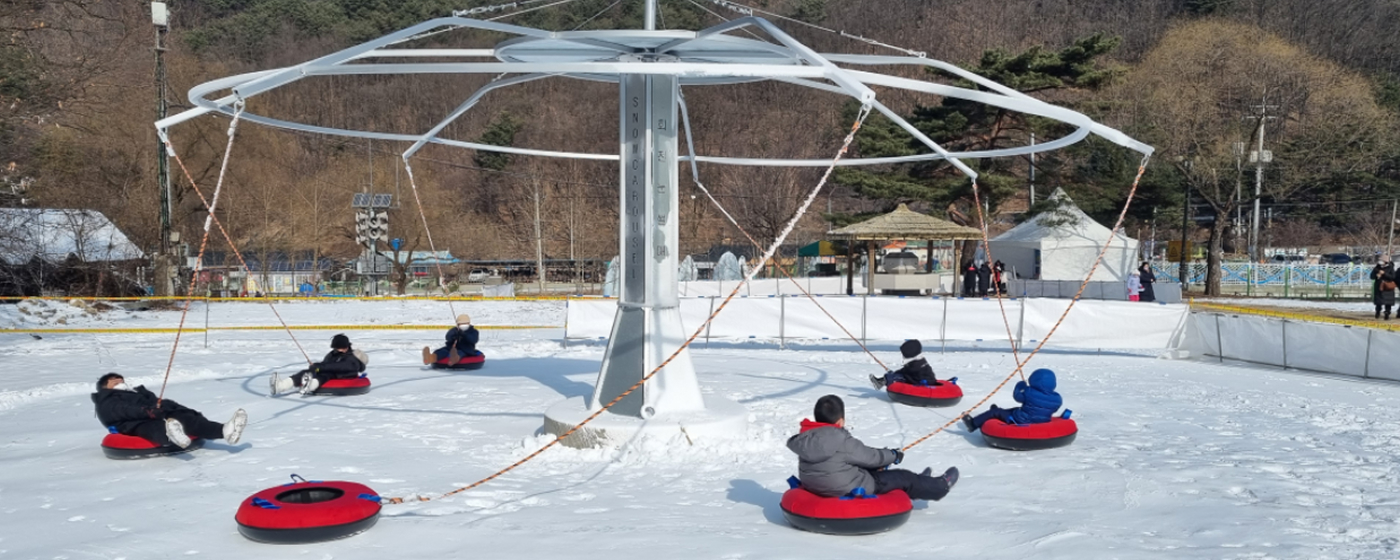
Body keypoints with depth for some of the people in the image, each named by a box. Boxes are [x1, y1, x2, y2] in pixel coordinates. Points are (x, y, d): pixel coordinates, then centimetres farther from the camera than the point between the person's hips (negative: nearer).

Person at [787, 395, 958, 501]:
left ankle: (918, 485, 48)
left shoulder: (805, 439, -4)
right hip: (850, 490, -8)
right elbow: (870, 457, -13)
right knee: (903, 477, 12)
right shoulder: (843, 441, -28)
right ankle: (940, 486, 37)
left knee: (873, 470, 29)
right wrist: (894, 455, 8)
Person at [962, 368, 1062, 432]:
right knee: (1018, 409, 34)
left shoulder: (1029, 393, -23)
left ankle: (973, 424, 18)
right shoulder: (1057, 399, -13)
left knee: (995, 412, 8)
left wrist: (1020, 386, 14)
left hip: (1019, 421, -7)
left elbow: (1017, 396, -5)